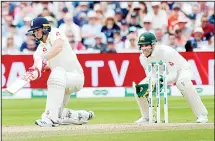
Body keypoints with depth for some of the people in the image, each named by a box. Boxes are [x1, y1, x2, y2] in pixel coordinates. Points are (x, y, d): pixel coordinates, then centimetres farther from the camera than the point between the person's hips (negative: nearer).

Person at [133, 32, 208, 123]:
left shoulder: (165, 52, -34)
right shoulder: (143, 57, -14)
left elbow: (173, 75, -33)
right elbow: (150, 76, -12)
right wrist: (147, 86, -34)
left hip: (180, 70, -7)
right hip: (162, 74, 7)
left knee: (183, 83, -41)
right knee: (139, 89, -9)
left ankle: (201, 115, -35)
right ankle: (147, 117, 13)